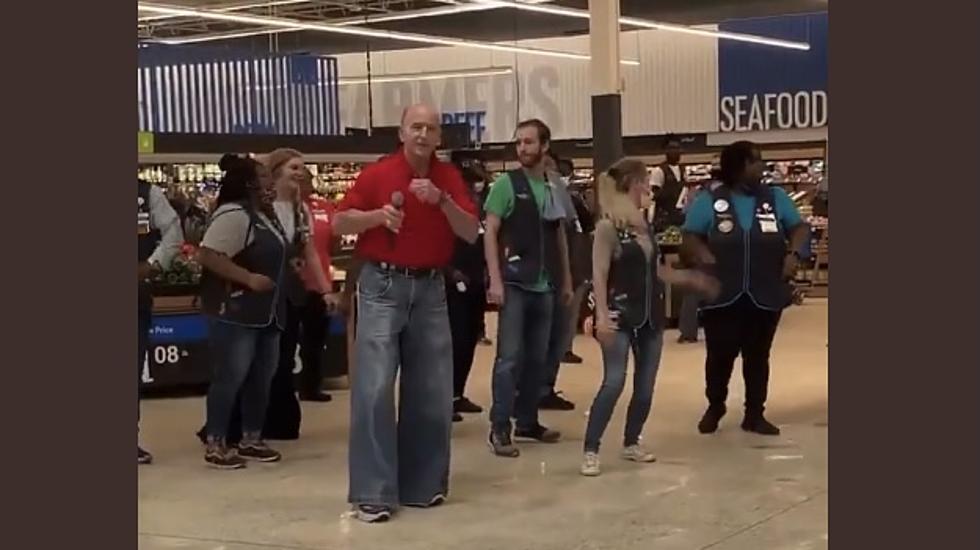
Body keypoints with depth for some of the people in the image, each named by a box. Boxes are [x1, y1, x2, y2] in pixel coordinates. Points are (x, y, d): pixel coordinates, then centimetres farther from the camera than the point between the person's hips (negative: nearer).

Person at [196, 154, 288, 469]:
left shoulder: (267, 216, 15)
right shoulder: (234, 214, -15)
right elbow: (207, 255, -23)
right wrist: (249, 278, -24)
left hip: (266, 312, 10)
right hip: (235, 311, -10)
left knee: (261, 378, 12)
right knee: (230, 378, -6)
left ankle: (251, 440, 21)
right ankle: (215, 445, 2)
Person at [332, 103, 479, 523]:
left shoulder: (449, 177, 6)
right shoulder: (377, 173, -4)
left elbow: (471, 233, -2)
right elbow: (339, 223, -1)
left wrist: (442, 200, -16)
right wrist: (378, 216, -17)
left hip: (430, 289, 4)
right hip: (383, 286, -4)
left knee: (431, 392, 7)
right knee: (374, 389, -9)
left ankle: (422, 483, 20)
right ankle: (372, 492, -5)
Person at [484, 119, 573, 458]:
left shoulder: (555, 188, 10)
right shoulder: (506, 184, -5)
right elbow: (490, 233, -8)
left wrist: (566, 280, 15)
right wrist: (495, 281, -16)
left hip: (545, 286, 5)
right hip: (514, 284, -5)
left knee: (537, 358, 11)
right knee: (510, 357, -6)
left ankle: (527, 421, 22)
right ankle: (499, 429, -2)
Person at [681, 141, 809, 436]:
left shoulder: (776, 197, 7)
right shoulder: (709, 200, 0)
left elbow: (798, 226, 13)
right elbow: (690, 237, -1)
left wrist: (794, 253, -5)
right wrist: (703, 255, -19)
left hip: (766, 296, 2)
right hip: (722, 296, -2)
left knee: (758, 356, 9)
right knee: (720, 354, 5)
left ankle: (755, 414, 20)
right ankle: (715, 407, 26)